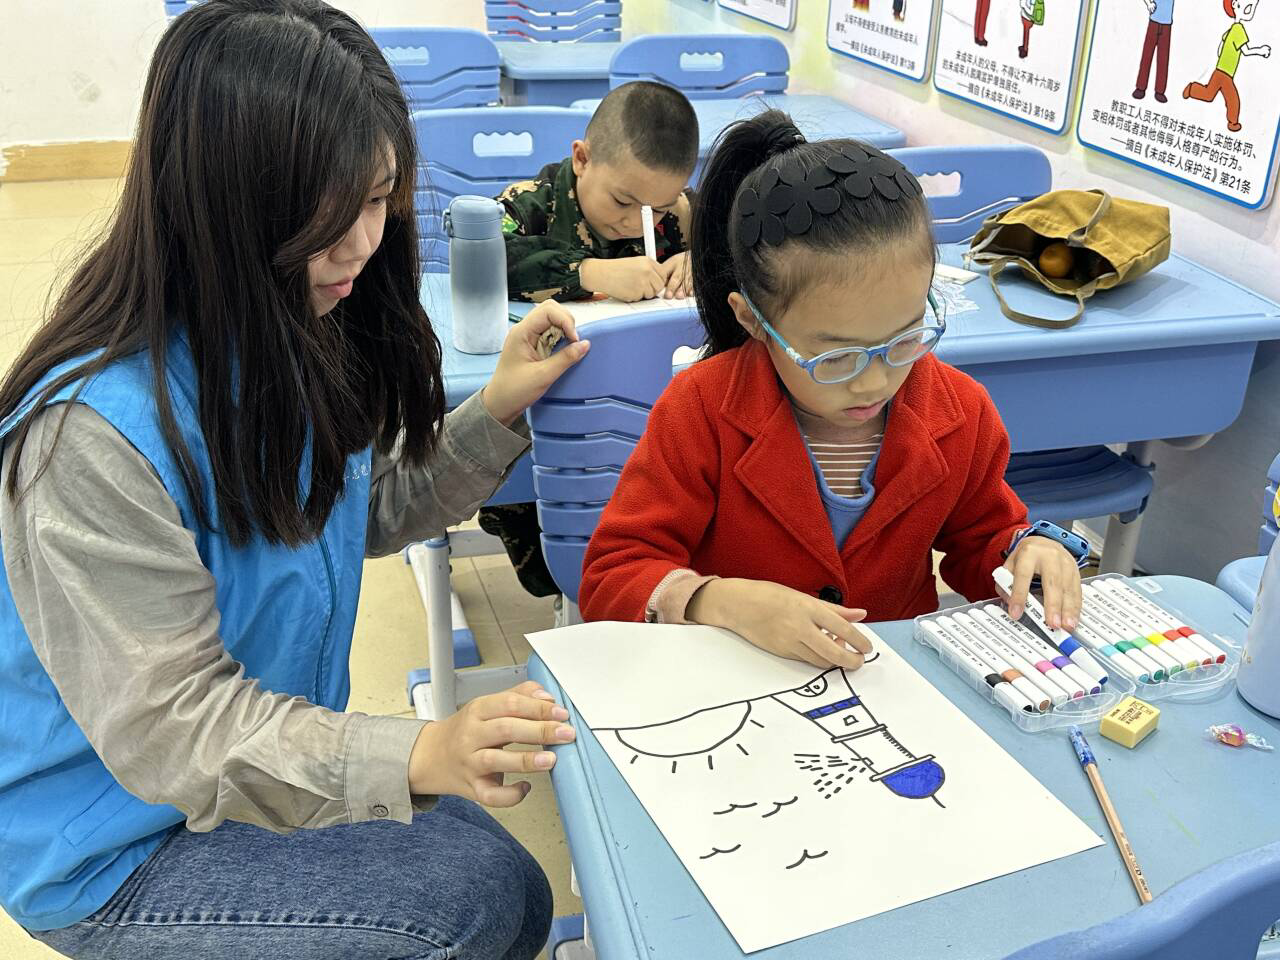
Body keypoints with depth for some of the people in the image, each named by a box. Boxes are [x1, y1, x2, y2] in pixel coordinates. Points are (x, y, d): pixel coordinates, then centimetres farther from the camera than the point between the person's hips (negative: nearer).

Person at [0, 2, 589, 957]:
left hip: (278, 751, 7)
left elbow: (368, 511, 7)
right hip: (115, 856, -7)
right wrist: (421, 753, -40)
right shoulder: (92, 432, -31)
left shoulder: (293, 338, -7)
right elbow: (168, 731, -28)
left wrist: (497, 412, -8)